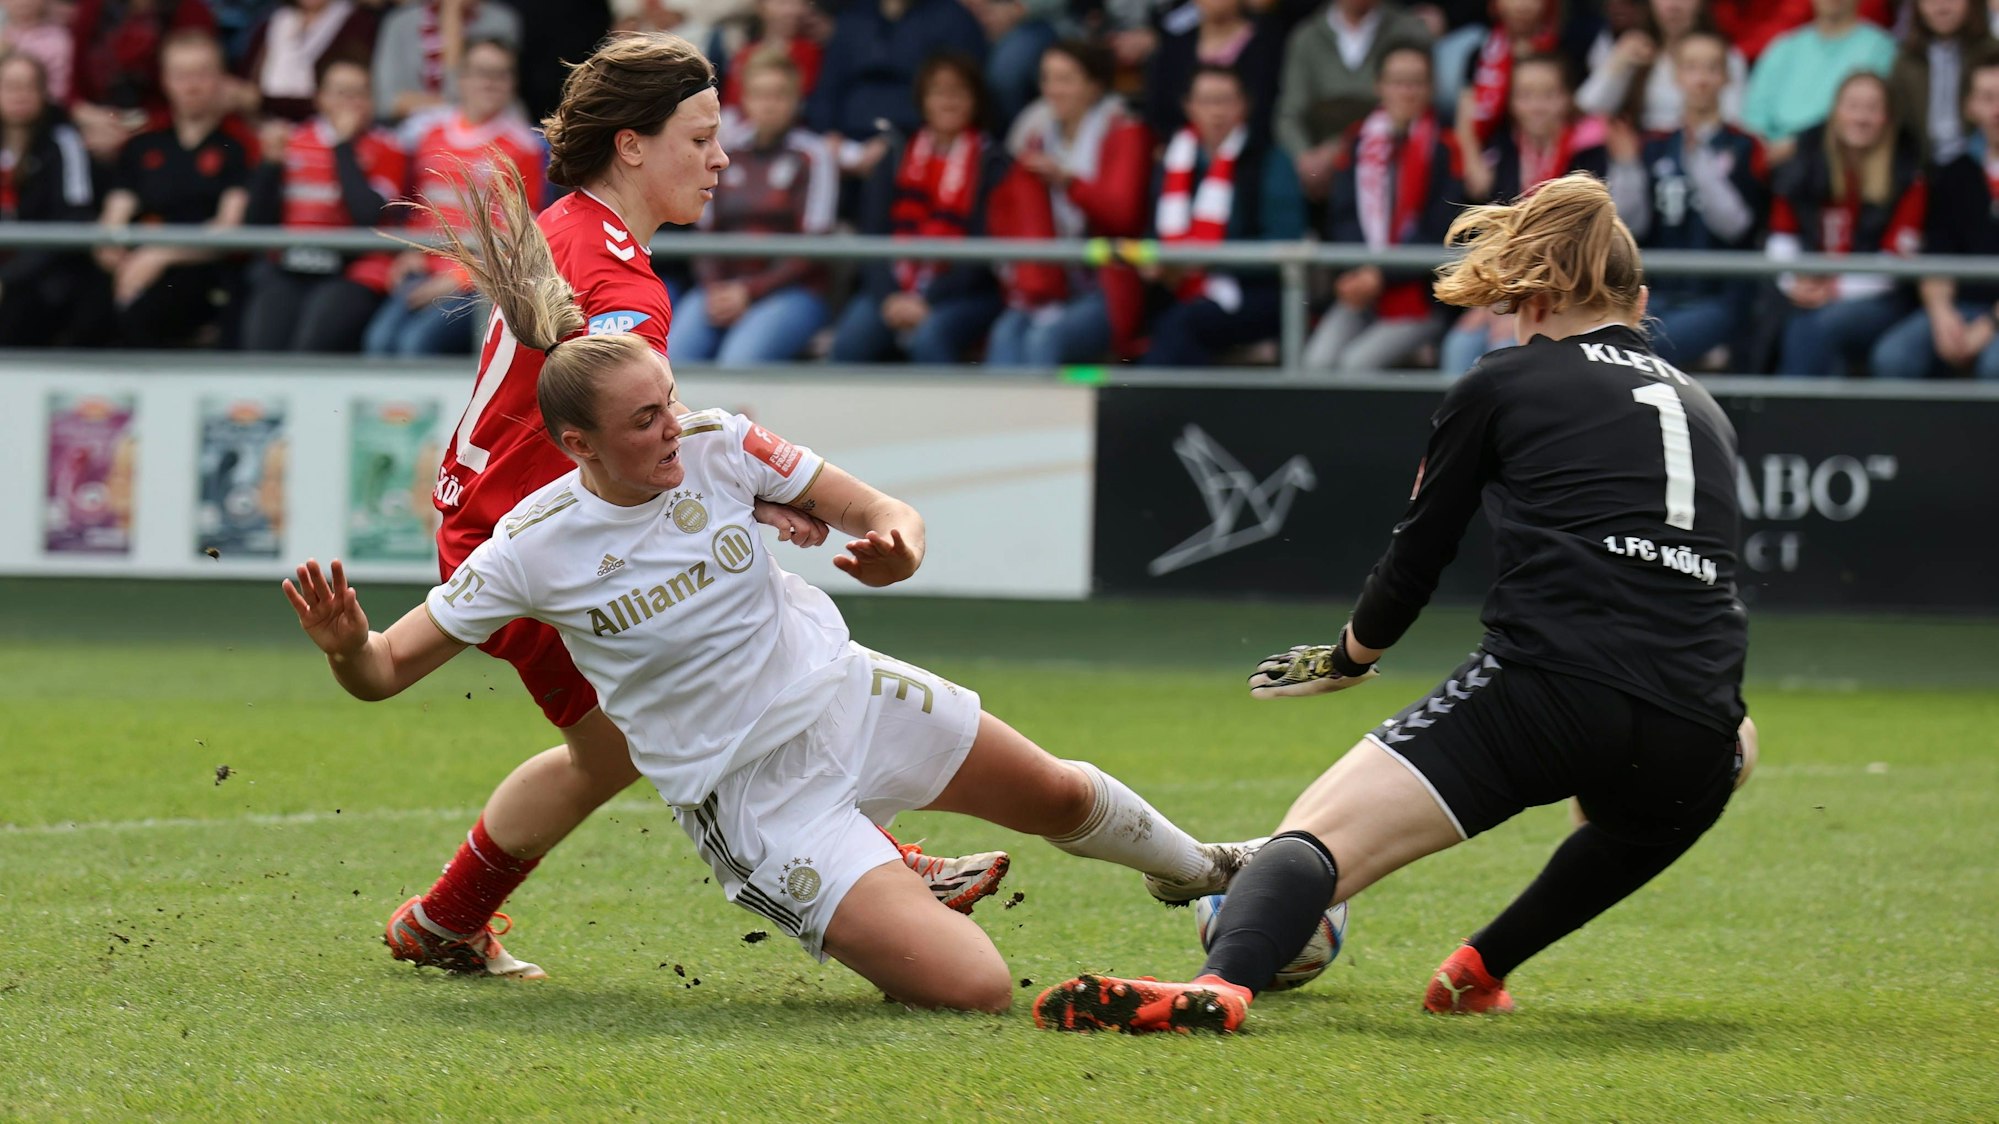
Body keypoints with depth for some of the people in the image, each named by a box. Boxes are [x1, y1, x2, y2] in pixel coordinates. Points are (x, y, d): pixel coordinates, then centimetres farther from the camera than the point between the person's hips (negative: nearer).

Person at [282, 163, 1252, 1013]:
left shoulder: (719, 447, -13)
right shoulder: (530, 553, -20)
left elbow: (876, 511, -5)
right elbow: (385, 671, -16)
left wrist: (896, 544, -29)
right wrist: (346, 646, -39)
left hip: (844, 692, 4)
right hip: (752, 796, -4)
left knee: (1062, 797, 24)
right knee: (972, 990, -19)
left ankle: (1202, 872, 58)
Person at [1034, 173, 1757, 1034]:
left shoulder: (1503, 384, 16)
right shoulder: (1705, 412, 28)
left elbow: (1415, 558, 22)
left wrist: (1349, 655, 40)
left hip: (1553, 683, -5)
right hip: (1694, 755, 5)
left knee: (1317, 834, -11)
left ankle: (1223, 981, -43)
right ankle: (1484, 968, 31)